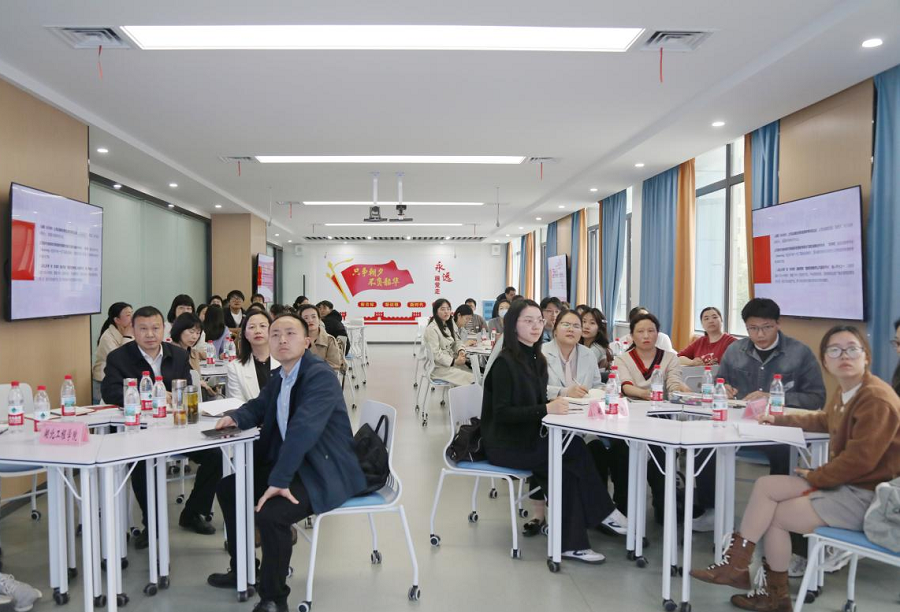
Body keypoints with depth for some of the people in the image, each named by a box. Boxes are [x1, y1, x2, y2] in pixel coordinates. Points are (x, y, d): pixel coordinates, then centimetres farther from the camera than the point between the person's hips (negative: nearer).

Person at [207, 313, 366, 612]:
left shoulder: (320, 375, -22)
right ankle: (241, 568, 32)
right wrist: (235, 418, 0)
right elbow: (258, 407, 23)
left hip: (325, 472, -10)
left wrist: (278, 481, -33)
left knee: (270, 514, -29)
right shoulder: (279, 376, 7)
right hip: (289, 463, 10)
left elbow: (303, 430, -32)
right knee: (228, 487, 16)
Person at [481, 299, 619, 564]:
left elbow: (536, 402, 12)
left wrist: (557, 402, -10)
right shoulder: (504, 362, -14)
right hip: (505, 443, -7)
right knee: (573, 453, -22)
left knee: (569, 456, -21)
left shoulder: (536, 359, 10)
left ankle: (571, 541, -14)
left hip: (528, 437, 7)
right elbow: (502, 413, -19)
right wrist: (546, 409, -27)